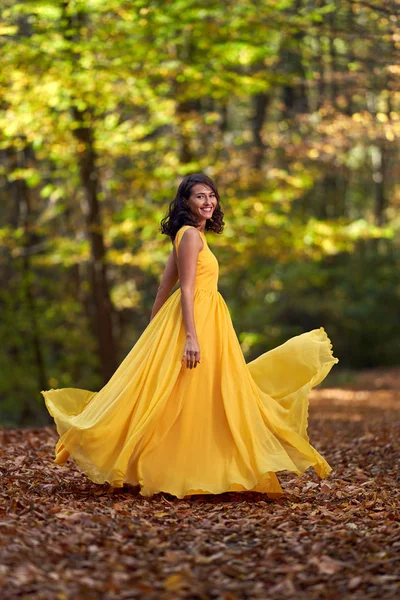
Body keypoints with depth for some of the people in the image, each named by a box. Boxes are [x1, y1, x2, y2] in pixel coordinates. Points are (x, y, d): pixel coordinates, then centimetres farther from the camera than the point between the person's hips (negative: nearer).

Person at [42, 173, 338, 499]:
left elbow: (164, 286, 16)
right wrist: (191, 336, -25)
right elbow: (186, 289, -19)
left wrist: (156, 330, 18)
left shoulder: (191, 235, 16)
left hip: (205, 320, 10)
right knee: (186, 399, -6)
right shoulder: (191, 234, -12)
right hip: (194, 319, -10)